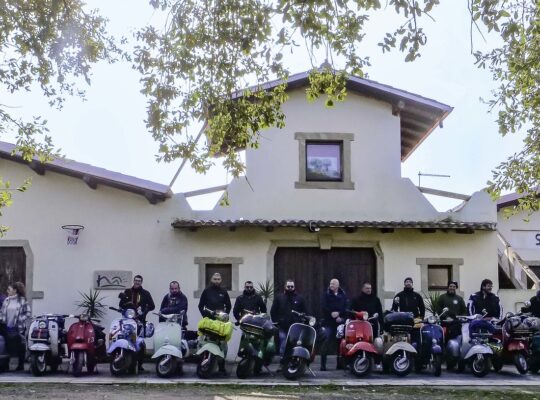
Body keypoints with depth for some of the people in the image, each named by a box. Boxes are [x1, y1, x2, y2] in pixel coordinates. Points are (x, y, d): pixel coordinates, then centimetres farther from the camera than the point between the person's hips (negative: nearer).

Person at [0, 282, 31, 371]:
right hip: (8, 327, 3)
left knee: (20, 347, 3)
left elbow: (28, 313, -3)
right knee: (8, 346, 5)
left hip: (19, 327, -3)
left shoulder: (22, 300, -4)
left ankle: (21, 365, 13)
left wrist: (20, 320, -12)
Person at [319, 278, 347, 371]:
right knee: (326, 342, -9)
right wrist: (332, 313, -17)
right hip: (328, 322, -3)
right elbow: (324, 307, -6)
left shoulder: (343, 295, 11)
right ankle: (323, 364, -7)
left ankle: (340, 364, 13)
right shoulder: (326, 294, 5)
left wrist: (340, 315, -12)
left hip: (340, 322, 3)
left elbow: (346, 308, 3)